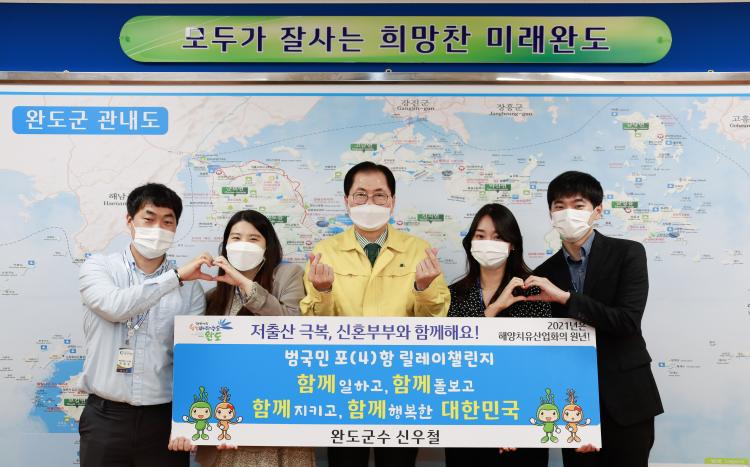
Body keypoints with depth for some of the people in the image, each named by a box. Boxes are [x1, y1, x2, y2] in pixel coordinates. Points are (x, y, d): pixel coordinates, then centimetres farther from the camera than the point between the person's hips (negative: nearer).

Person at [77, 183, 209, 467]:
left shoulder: (190, 286, 2)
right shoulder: (99, 267, 1)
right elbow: (113, 306, -20)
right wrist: (176, 276, -21)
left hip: (165, 417, 1)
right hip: (105, 416, -1)